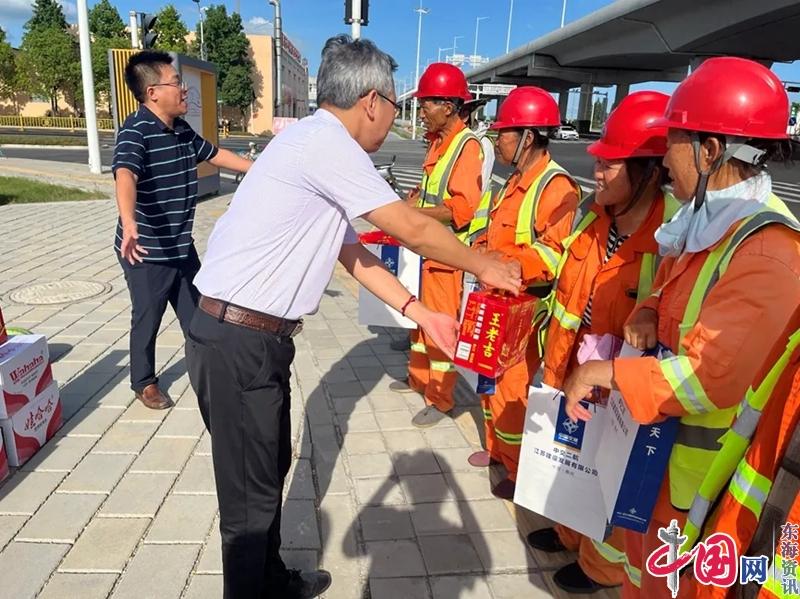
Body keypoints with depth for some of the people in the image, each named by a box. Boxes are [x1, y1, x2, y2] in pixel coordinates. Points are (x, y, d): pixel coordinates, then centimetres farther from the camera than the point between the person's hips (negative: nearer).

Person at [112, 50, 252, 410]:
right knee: (147, 320, 11)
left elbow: (215, 155, 21)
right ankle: (144, 382, 33)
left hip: (181, 246, 7)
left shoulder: (182, 130, 5)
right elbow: (125, 176, -39)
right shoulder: (136, 131, -21)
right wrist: (129, 224, -58)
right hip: (147, 252, -7)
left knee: (197, 312, 19)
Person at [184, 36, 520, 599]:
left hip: (258, 339, 10)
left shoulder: (318, 145, 13)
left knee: (271, 469, 22)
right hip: (238, 345, -10)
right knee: (251, 496, 6)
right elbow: (415, 230, -14)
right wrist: (485, 266, 3)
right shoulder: (327, 142, -18)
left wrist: (422, 314, 13)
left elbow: (353, 251, 14)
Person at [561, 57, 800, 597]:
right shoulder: (709, 219, 2)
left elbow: (709, 378, -31)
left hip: (701, 464, -8)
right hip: (657, 436, 8)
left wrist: (606, 373, -23)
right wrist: (648, 314, -5)